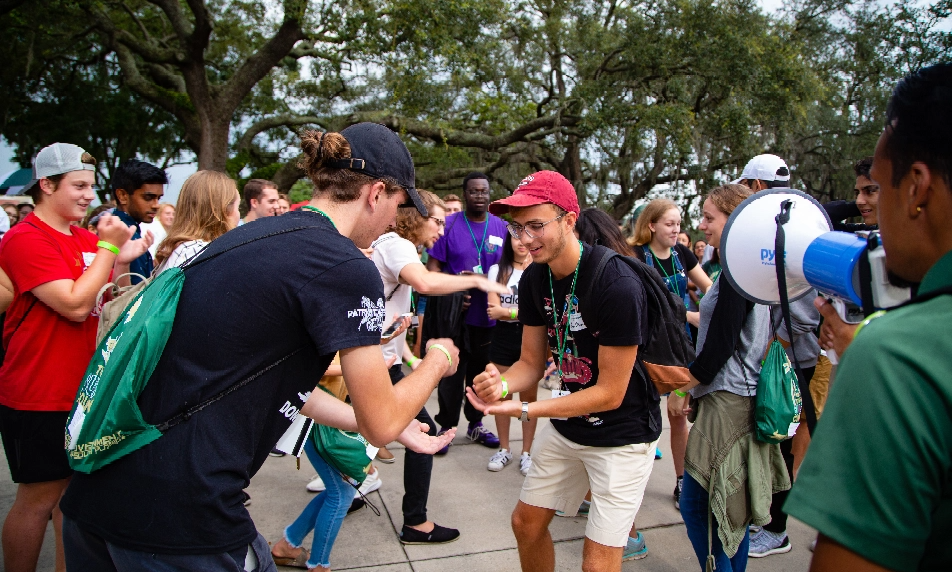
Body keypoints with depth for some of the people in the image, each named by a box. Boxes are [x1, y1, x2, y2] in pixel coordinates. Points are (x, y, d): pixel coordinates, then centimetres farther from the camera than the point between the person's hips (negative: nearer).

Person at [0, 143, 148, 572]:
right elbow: (75, 305, -24)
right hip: (38, 397, -7)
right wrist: (107, 248, -17)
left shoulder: (85, 238, 8)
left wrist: (122, 262, -2)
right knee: (39, 497, 6)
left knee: (72, 489, 17)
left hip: (80, 389, 7)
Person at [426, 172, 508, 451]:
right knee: (452, 374, 5)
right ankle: (446, 426, 19)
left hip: (489, 316, 3)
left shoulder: (502, 228, 4)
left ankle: (476, 424, 30)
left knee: (481, 373, 14)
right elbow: (433, 266, -4)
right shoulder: (449, 225, -3)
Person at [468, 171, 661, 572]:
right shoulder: (535, 278, -6)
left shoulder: (616, 284, -28)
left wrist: (524, 410, -28)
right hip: (565, 426, 7)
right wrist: (501, 385, -22)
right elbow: (532, 362, 1)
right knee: (526, 523, 17)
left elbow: (610, 393, -23)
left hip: (622, 434, -6)